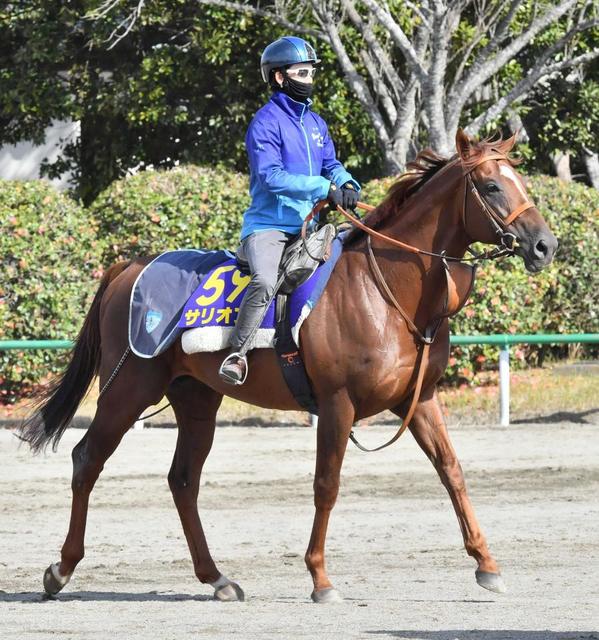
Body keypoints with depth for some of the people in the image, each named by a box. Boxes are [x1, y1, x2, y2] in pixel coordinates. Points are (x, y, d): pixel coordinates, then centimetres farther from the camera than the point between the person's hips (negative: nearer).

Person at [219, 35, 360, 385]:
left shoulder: (316, 124, 16)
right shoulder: (267, 122, -8)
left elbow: (331, 165, 14)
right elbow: (271, 176, -18)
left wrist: (346, 184, -11)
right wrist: (324, 188, -24)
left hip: (307, 226, 8)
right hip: (268, 225, -8)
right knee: (265, 281, -32)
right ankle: (236, 354, -25)